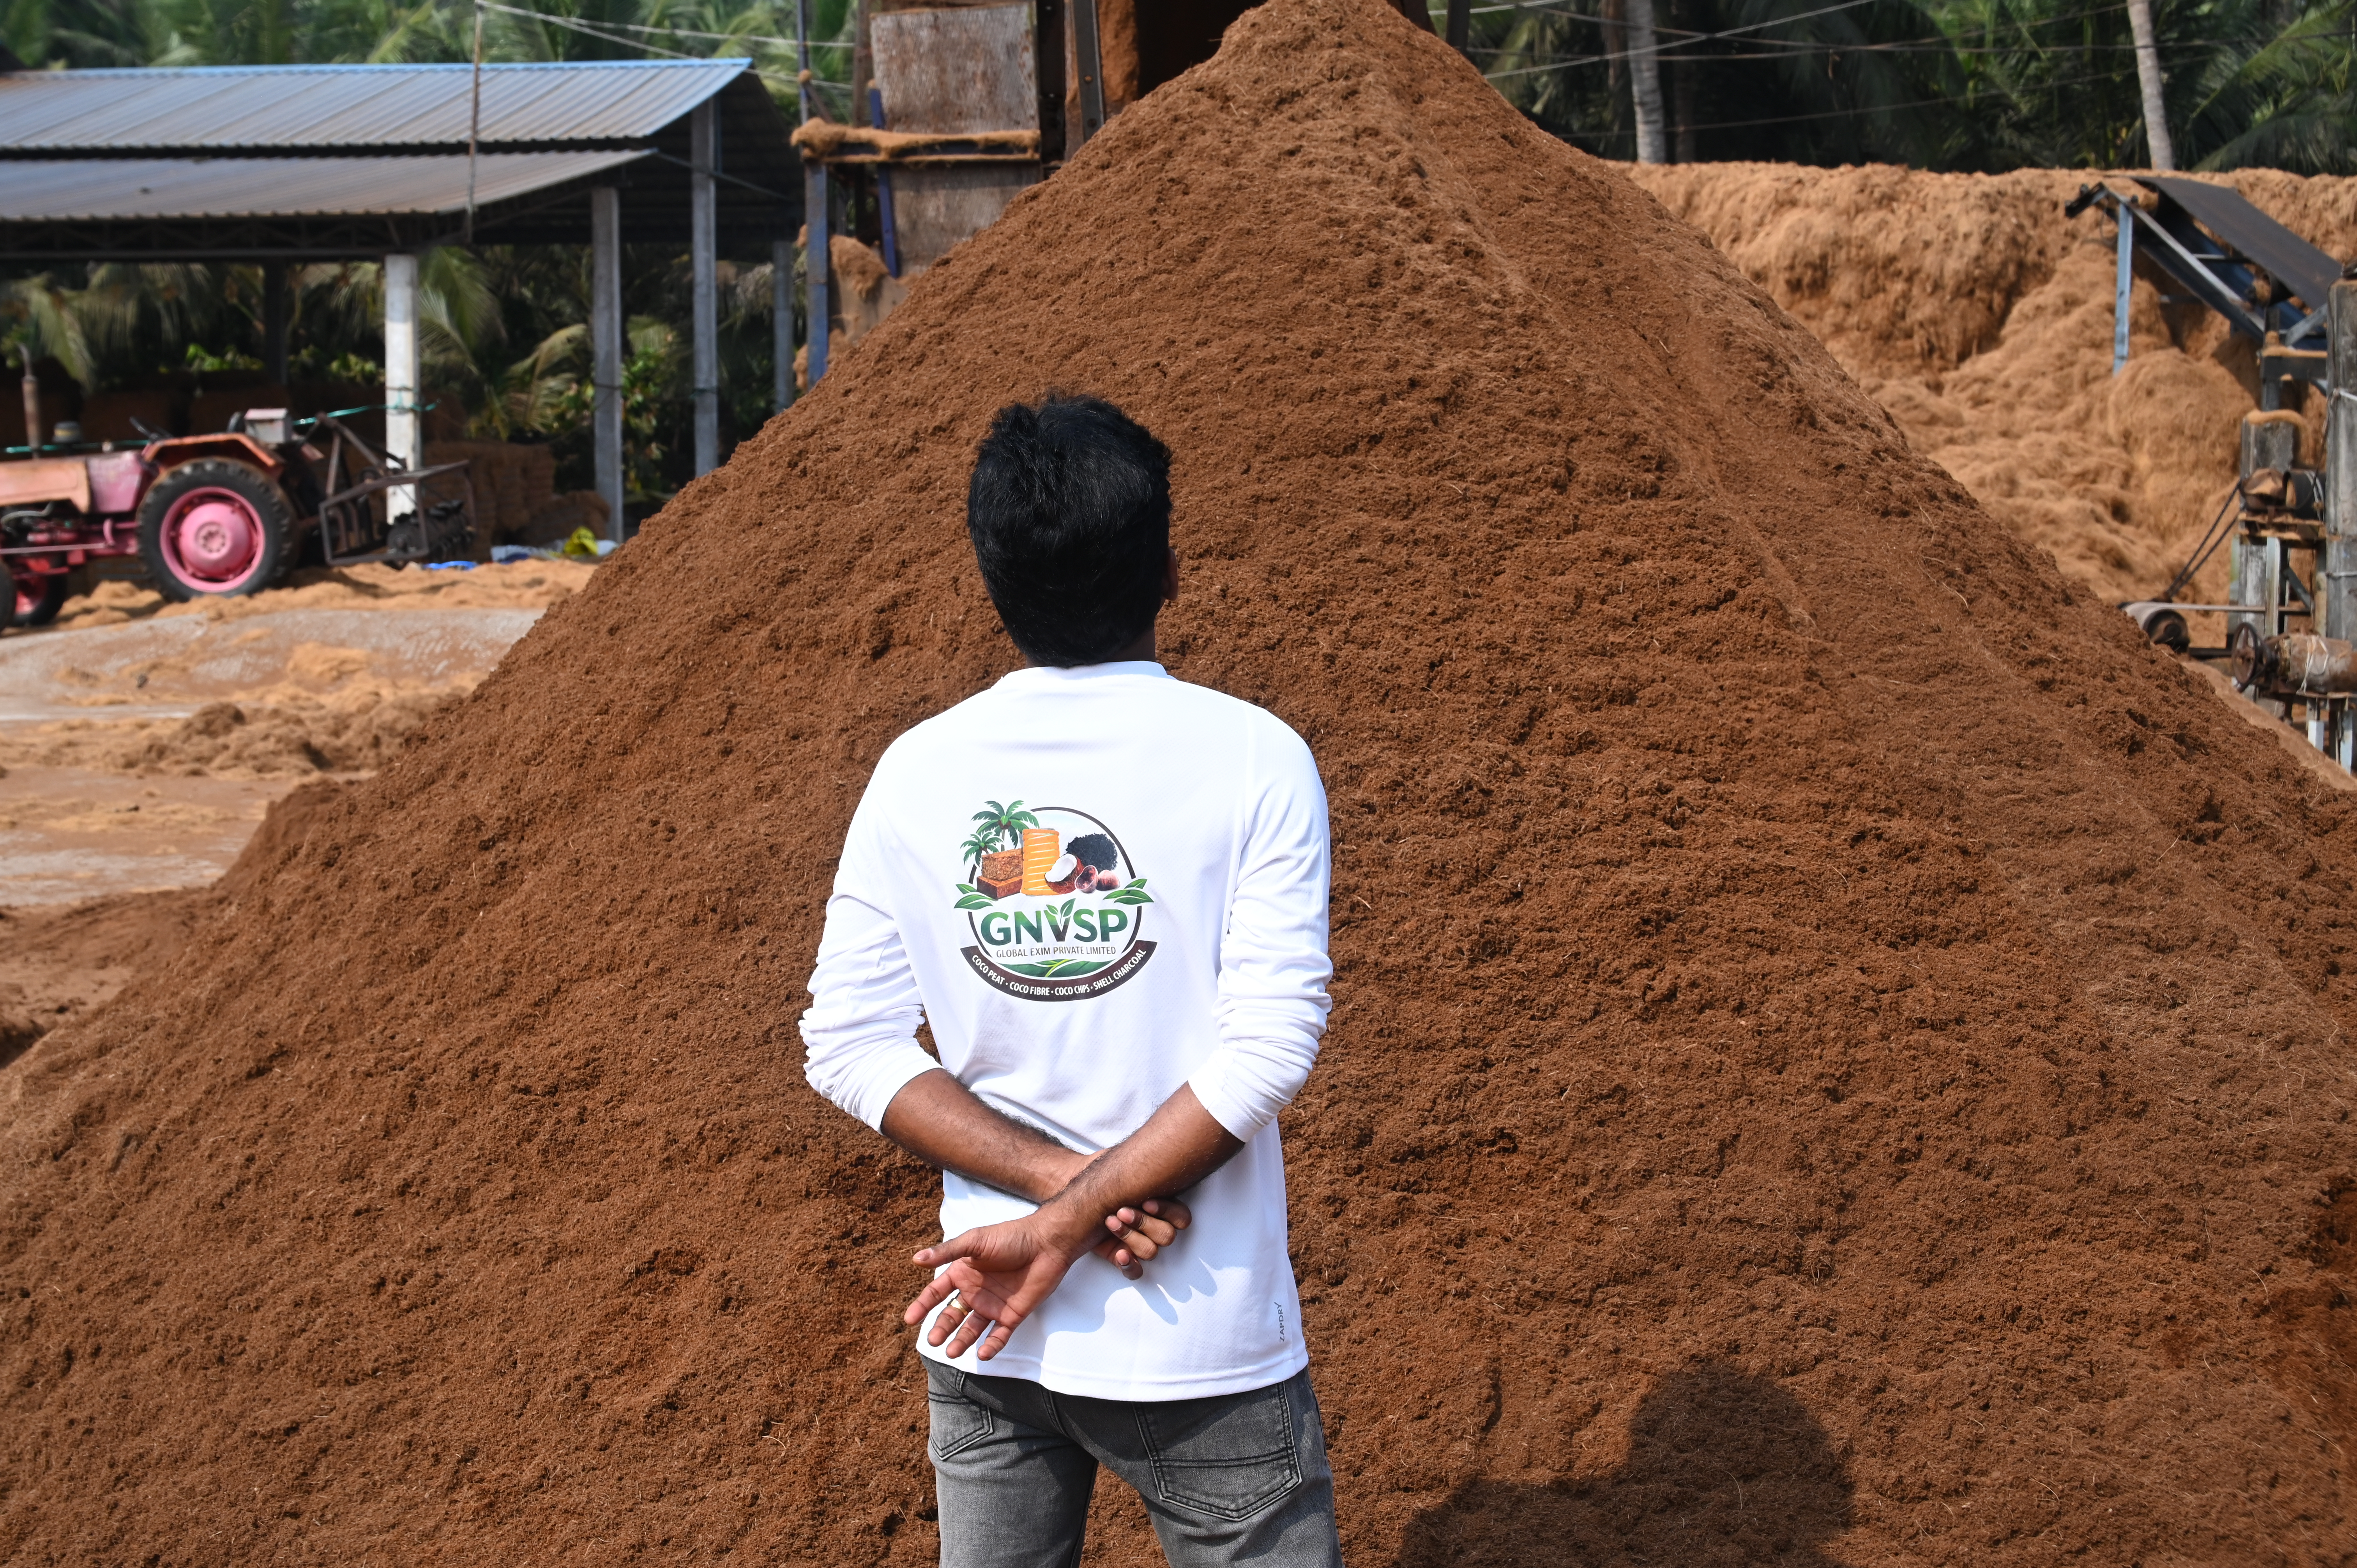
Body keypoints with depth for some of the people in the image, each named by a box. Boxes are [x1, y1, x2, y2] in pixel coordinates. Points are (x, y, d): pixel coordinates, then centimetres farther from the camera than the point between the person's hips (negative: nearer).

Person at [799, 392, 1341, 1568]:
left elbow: (848, 1048, -3)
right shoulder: (1252, 757, -9)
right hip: (1203, 1344, -3)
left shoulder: (916, 772, 0)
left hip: (982, 1343, 4)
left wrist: (1058, 1182, -8)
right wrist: (1070, 1218, -14)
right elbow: (1270, 1043, -16)